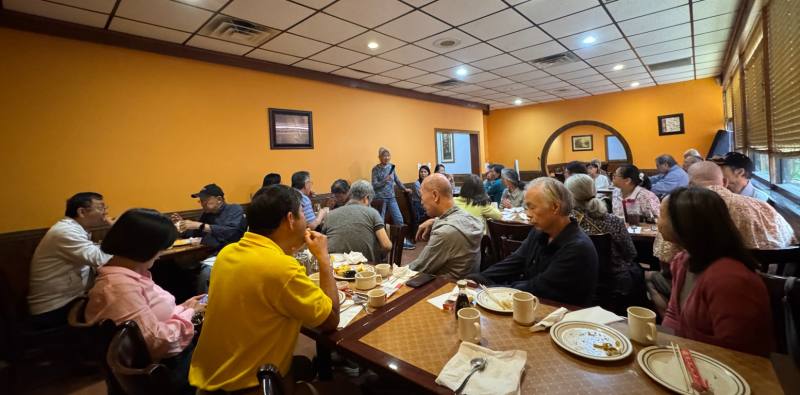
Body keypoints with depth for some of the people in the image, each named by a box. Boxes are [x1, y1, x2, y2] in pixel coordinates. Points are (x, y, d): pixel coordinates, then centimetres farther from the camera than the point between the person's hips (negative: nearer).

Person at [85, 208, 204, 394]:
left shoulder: (131, 273, 2)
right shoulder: (119, 286, -27)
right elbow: (160, 342, -27)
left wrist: (183, 307, 1)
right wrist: (188, 312, -13)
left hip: (172, 350, 8)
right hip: (165, 365, -8)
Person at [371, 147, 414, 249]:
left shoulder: (391, 166, 7)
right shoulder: (376, 169, -7)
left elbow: (397, 180, 19)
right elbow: (374, 185, -11)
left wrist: (405, 188, 23)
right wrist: (385, 180, -22)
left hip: (391, 197, 5)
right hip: (380, 198, -5)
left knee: (399, 219, 3)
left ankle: (402, 241, 15)